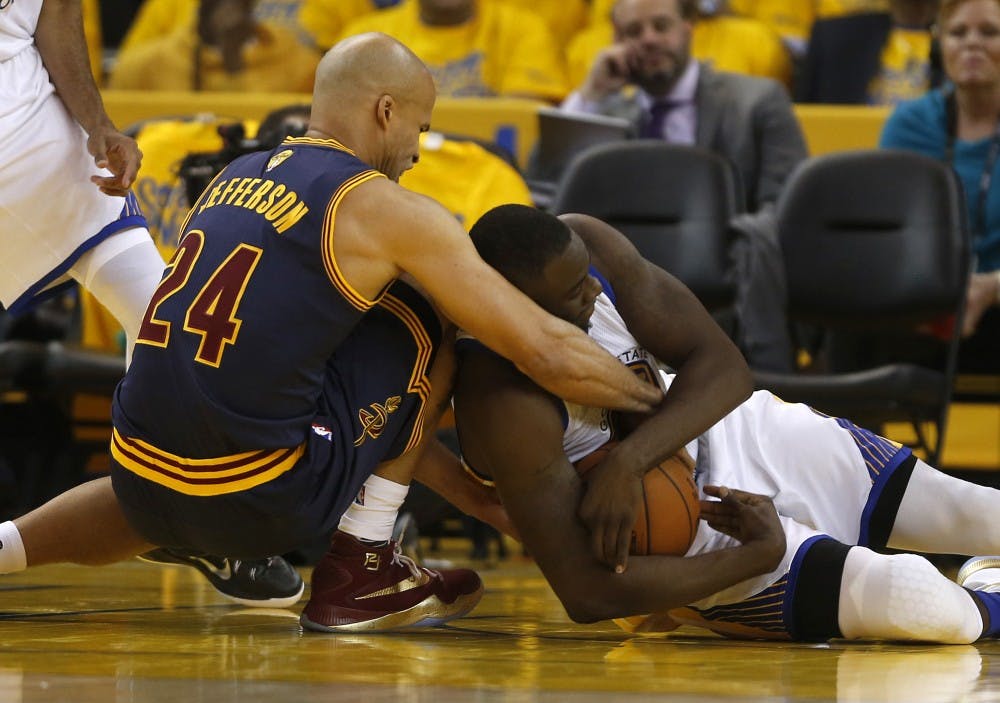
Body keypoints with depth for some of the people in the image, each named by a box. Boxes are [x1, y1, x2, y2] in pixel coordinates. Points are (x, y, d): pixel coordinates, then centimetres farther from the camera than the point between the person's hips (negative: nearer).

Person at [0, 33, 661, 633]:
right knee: (426, 329, 11)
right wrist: (660, 407, 14)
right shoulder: (387, 211, -5)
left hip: (139, 482, 7)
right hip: (260, 506, -7)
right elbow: (549, 353, -4)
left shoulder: (238, 178, 17)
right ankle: (362, 573, 11)